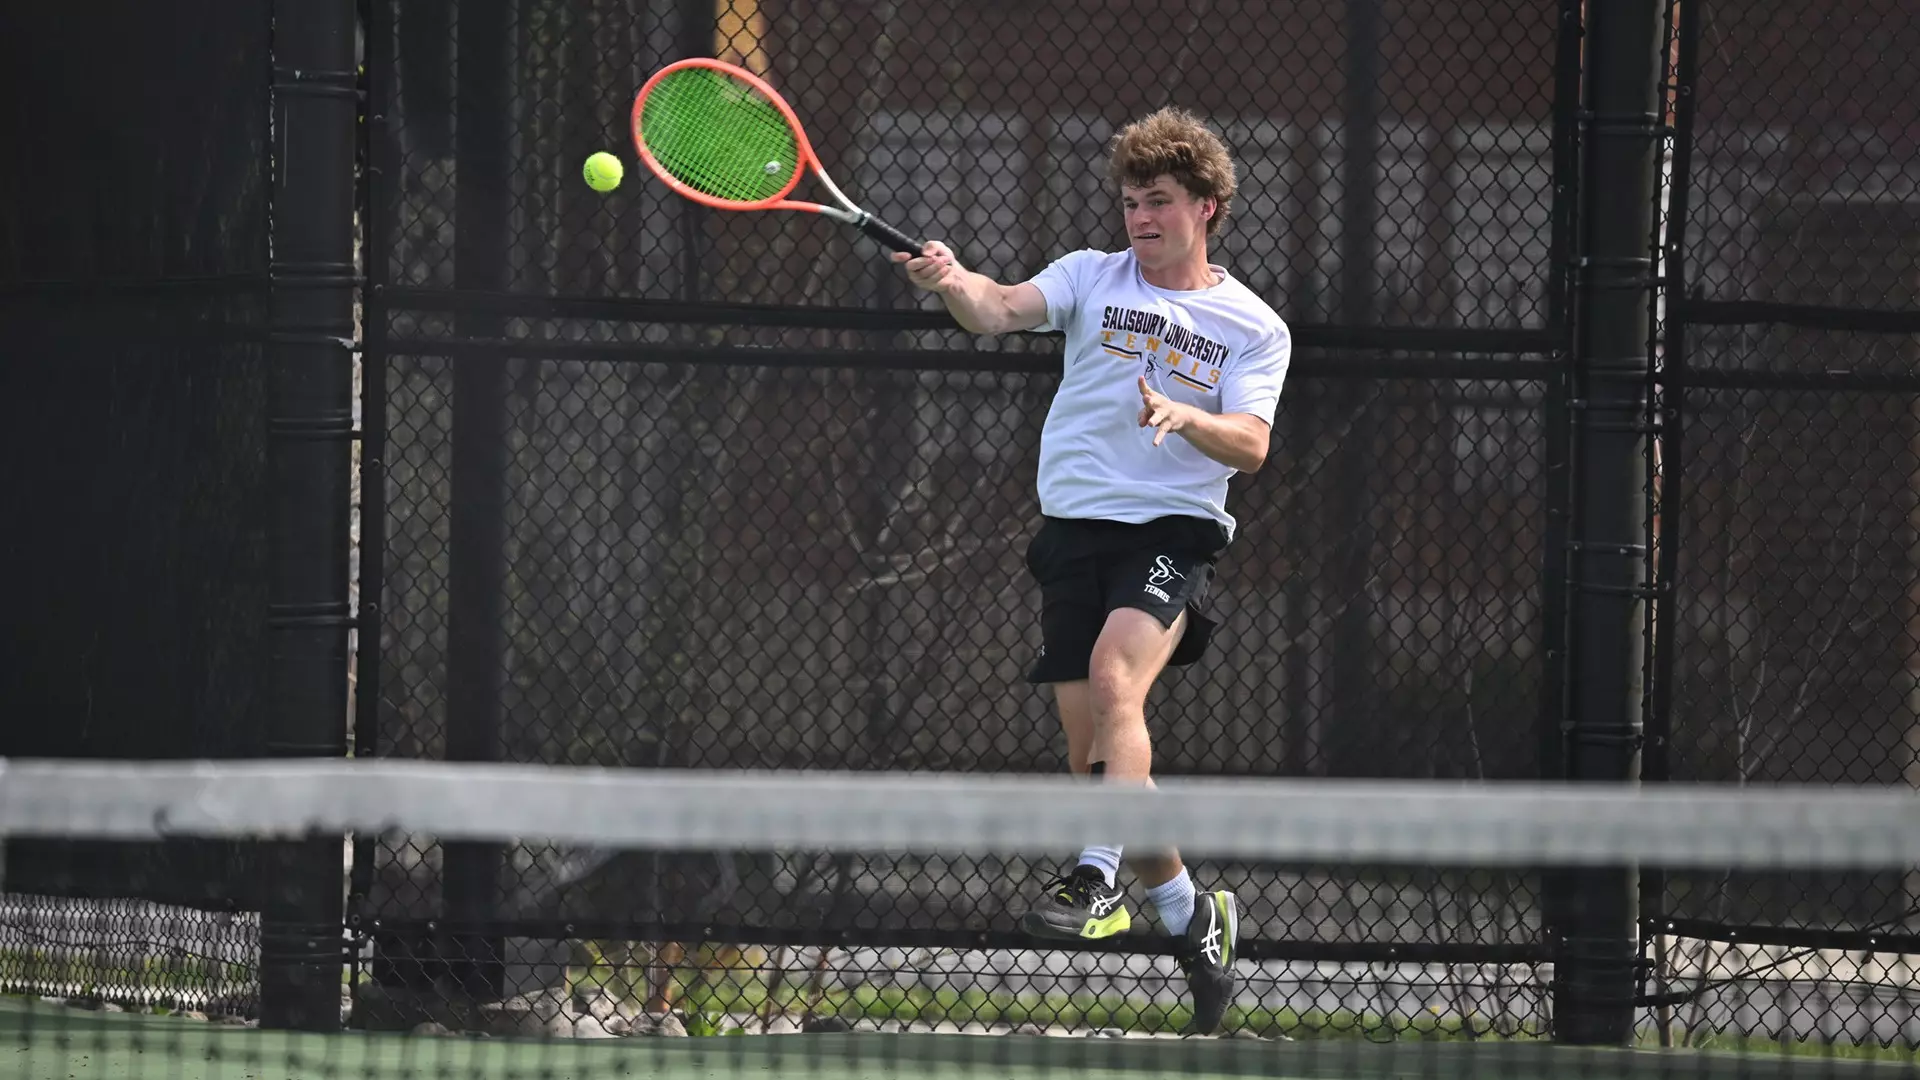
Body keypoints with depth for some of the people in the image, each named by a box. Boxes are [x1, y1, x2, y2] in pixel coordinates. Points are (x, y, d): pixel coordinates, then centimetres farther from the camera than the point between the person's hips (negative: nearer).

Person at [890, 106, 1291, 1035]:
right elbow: (1002, 309, -10)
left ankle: (1097, 878, -36)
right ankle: (1192, 916, 19)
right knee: (1093, 752, 2)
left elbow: (1250, 445, -8)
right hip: (1073, 530, 3)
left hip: (1172, 531, -3)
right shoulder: (1092, 278, 9)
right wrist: (952, 282, -32)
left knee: (1114, 680, -30)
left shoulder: (1253, 328, 5)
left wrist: (1186, 418, -29)